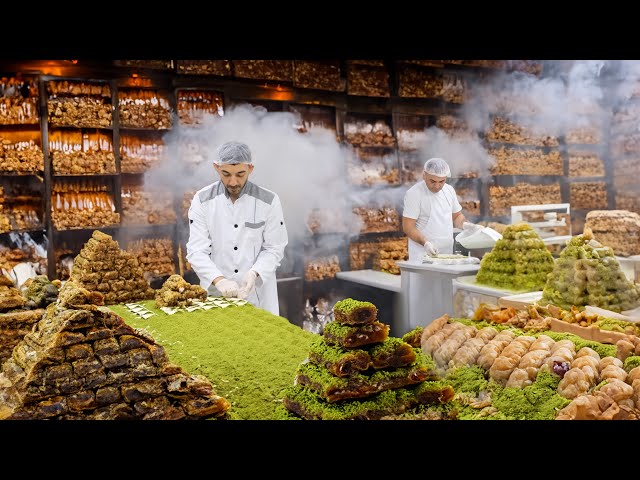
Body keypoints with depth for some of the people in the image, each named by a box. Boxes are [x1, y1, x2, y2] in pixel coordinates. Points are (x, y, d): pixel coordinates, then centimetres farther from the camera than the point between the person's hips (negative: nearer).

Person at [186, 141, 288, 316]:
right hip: (215, 294, 0)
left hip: (257, 293, 0)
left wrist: (254, 274, -21)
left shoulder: (269, 201, -9)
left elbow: (274, 248, -5)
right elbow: (197, 250, -10)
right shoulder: (202, 200, -7)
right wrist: (218, 280, -26)